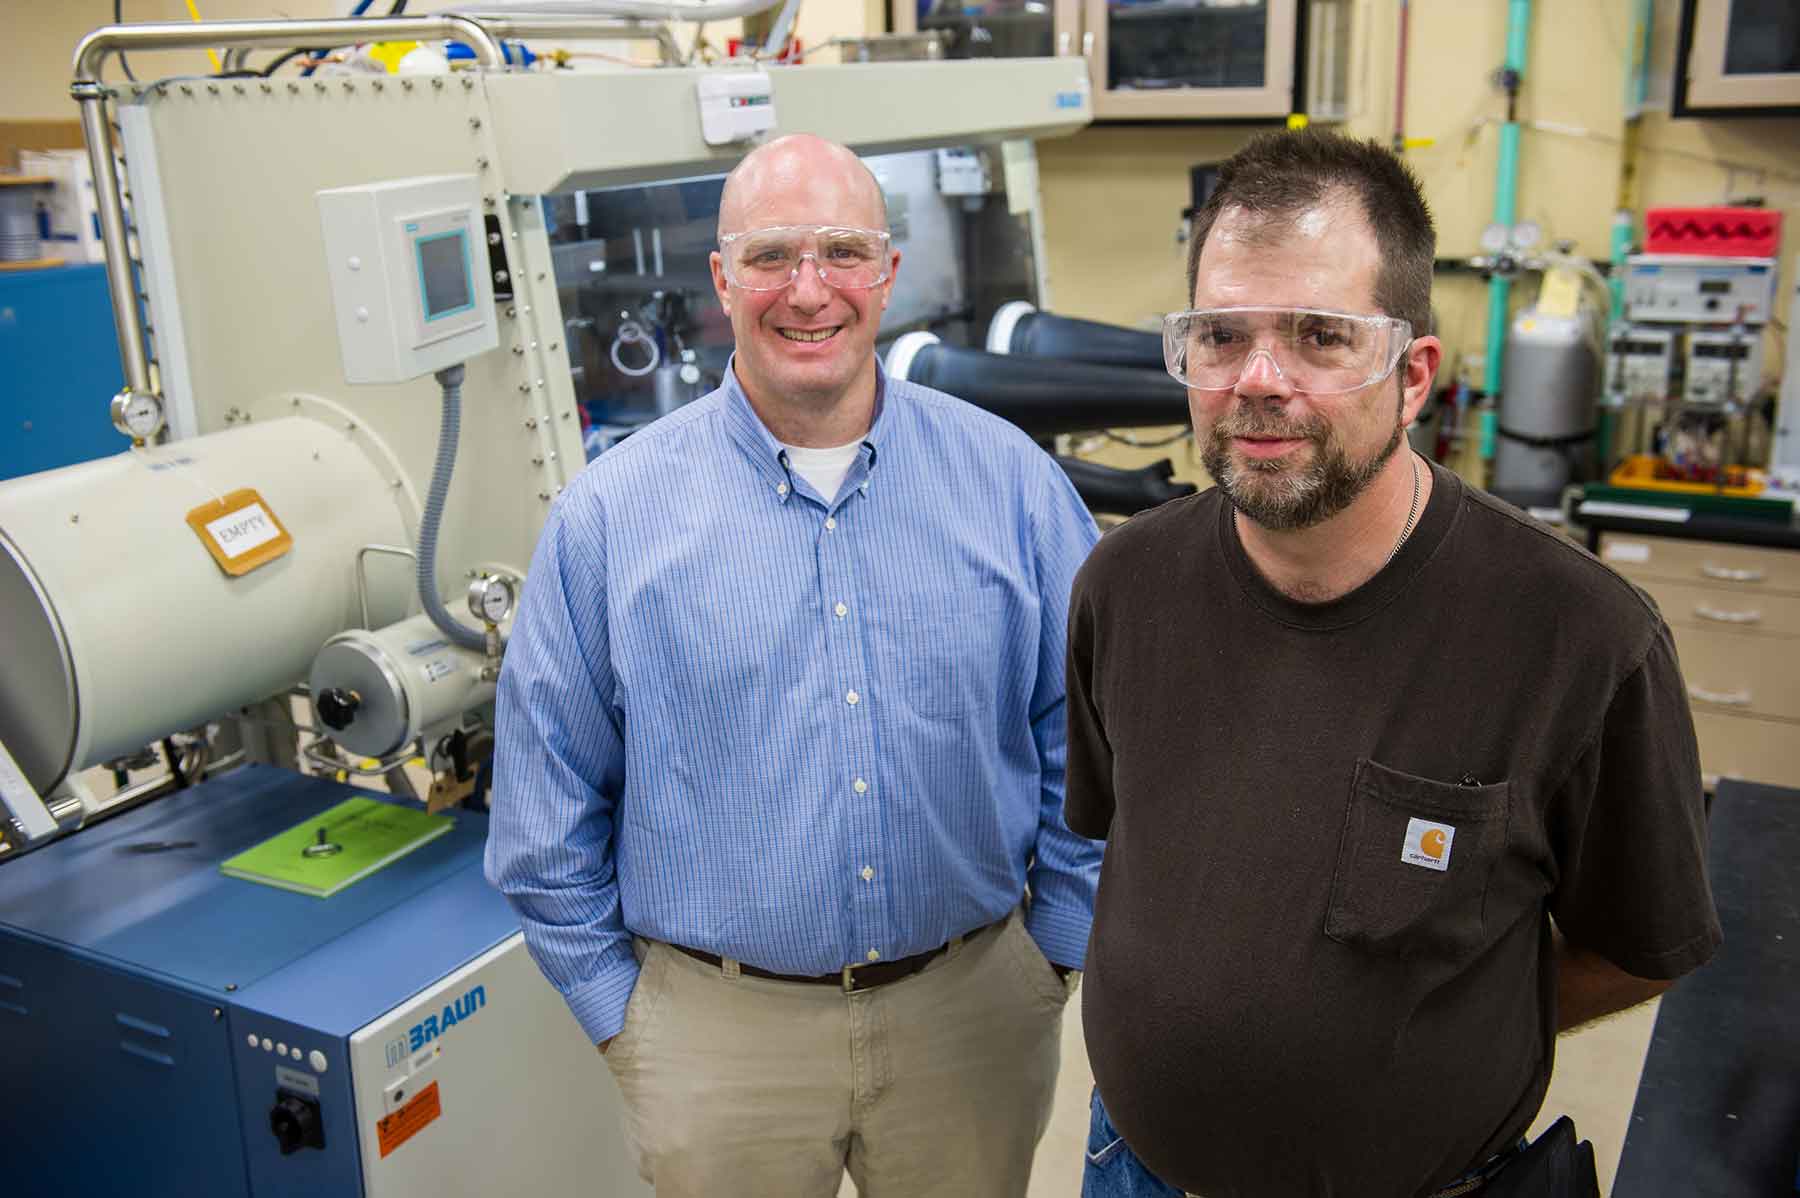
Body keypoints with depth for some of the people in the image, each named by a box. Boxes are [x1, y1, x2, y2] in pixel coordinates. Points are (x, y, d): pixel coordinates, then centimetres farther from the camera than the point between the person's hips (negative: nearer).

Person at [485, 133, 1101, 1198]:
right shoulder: (610, 516, -7)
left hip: (974, 1008, 2)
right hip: (719, 1030, -1)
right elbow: (550, 801, 0)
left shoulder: (1011, 481, -4)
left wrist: (1058, 949, 4)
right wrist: (617, 1008, 1)